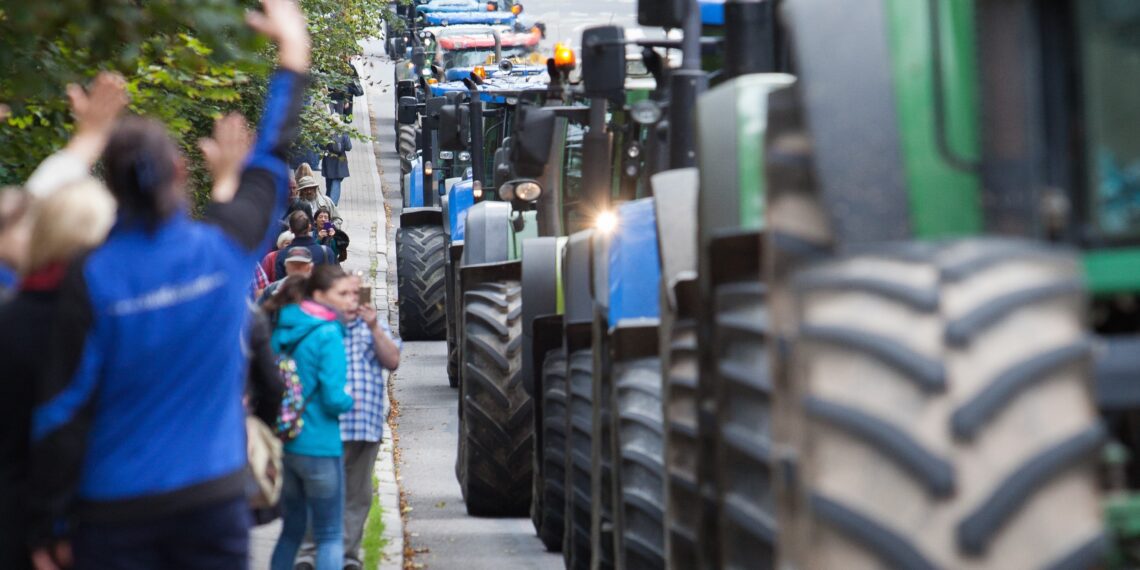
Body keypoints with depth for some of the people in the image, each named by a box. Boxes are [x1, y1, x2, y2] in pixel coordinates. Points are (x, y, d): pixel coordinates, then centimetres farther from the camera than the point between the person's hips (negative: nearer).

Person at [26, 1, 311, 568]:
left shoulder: (91, 279, -11)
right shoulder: (224, 249, -4)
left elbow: (64, 411, -9)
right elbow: (271, 158, 14)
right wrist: (293, 49, 28)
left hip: (117, 507, -2)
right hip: (213, 495, 2)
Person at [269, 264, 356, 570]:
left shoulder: (284, 330, 6)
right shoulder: (329, 335, -16)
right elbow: (334, 398, -21)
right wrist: (349, 402, 0)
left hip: (284, 443, 7)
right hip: (319, 447, -7)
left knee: (292, 528, 19)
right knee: (330, 536, 3)